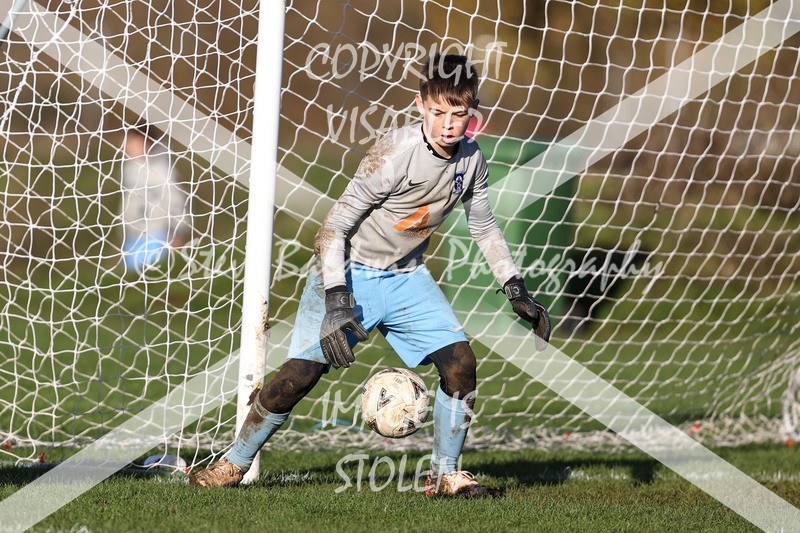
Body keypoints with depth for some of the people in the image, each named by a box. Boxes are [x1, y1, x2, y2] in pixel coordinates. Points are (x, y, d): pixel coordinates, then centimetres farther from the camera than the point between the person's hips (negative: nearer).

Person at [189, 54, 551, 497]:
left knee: (460, 363, -8)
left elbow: (484, 226, 14)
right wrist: (336, 302, -31)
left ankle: (444, 476, 7)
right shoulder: (395, 153, -25)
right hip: (350, 273, -6)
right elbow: (334, 226, -23)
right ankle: (233, 465, 2)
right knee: (299, 374, -15)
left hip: (405, 277, 6)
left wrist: (516, 291, 10)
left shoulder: (471, 159, -5)